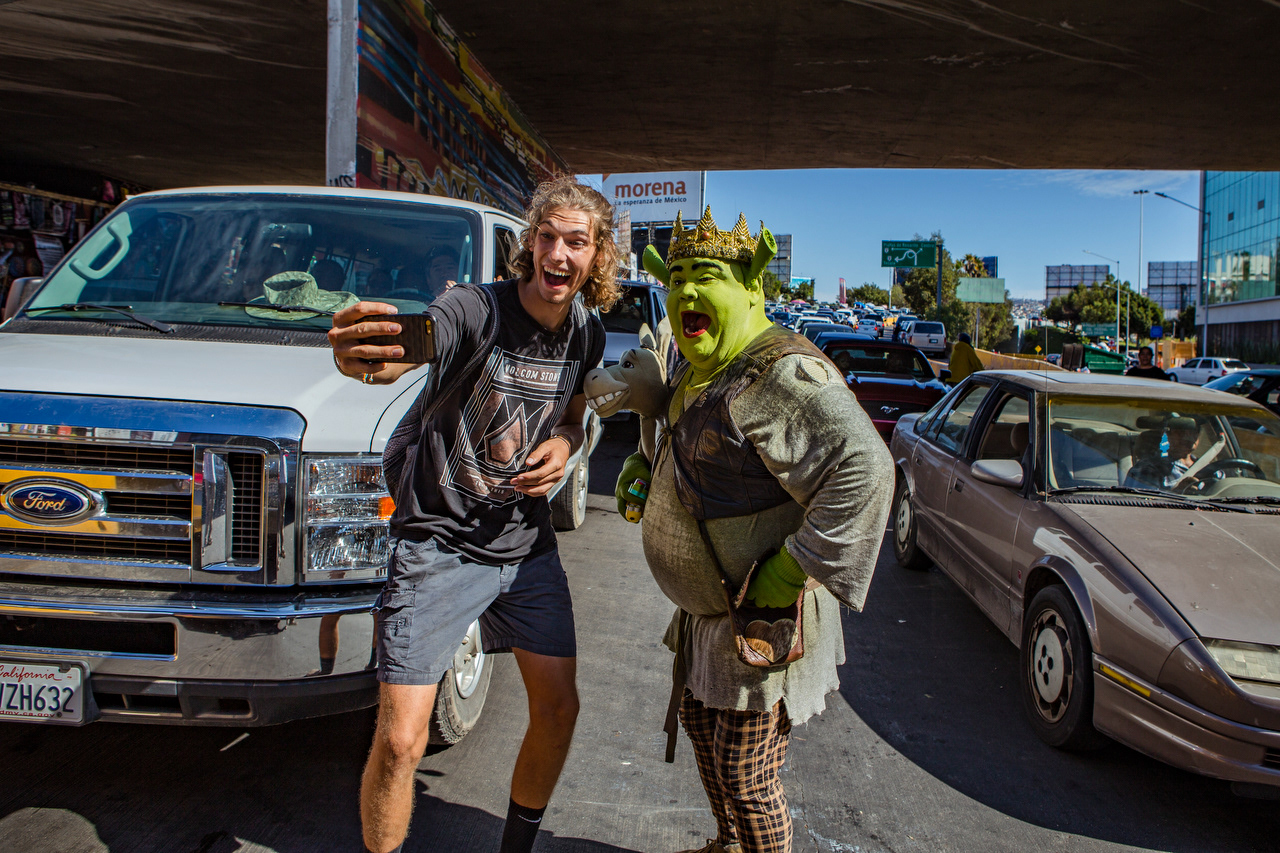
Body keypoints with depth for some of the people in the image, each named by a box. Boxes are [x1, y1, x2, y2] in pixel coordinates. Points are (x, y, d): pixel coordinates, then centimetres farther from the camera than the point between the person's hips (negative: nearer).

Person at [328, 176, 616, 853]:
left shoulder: (587, 335, -1)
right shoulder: (473, 310, -21)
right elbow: (401, 351, -41)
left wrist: (563, 445, -7)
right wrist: (363, 358, -65)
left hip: (526, 541, 6)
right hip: (438, 542, -5)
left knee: (558, 707, 11)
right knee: (400, 740, -8)